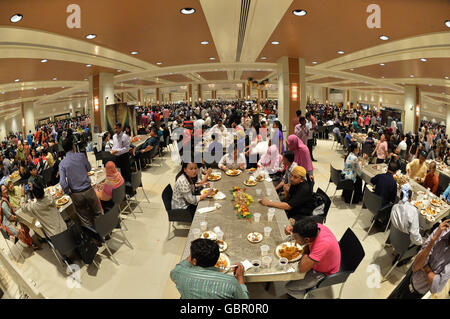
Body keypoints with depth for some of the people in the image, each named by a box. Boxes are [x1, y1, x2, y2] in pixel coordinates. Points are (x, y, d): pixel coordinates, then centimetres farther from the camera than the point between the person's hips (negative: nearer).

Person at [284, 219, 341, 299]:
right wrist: (292, 229, -20)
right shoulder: (316, 227, -25)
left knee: (289, 286, -4)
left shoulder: (323, 244, -45)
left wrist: (306, 249, -28)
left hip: (322, 273, -7)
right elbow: (301, 230, 1)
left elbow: (302, 269, -42)